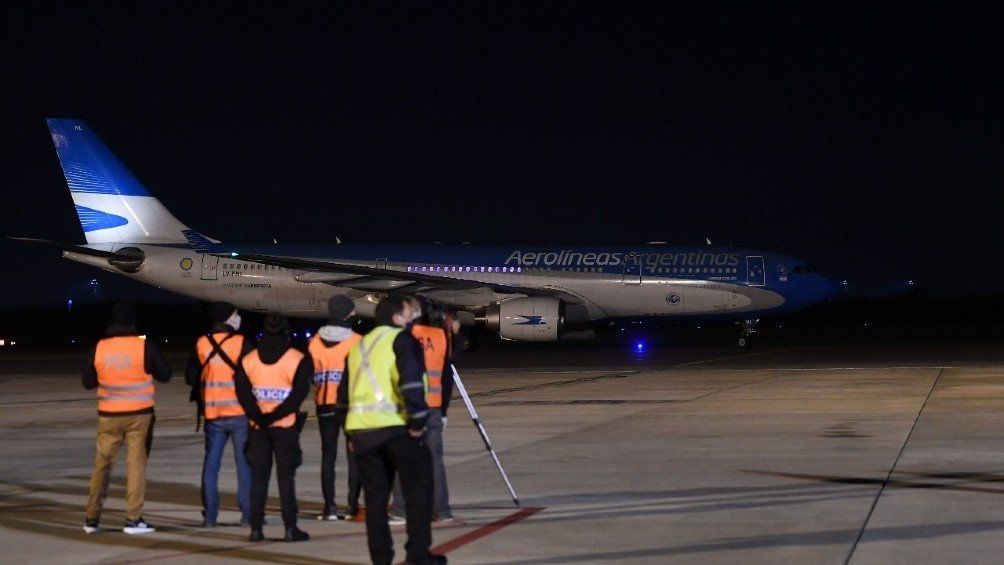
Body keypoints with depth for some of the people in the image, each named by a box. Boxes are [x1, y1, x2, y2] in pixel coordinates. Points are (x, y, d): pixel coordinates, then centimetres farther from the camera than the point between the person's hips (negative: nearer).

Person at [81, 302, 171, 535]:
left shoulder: (100, 348, -2)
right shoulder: (144, 346, -9)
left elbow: (88, 381, 9)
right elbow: (165, 374, 0)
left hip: (109, 416, 2)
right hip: (139, 414, -2)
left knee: (102, 464, 11)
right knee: (136, 464, 2)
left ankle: (92, 518, 14)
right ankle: (133, 519, 0)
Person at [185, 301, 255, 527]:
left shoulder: (201, 344, 3)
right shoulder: (242, 343, -9)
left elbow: (191, 377, 8)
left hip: (212, 414, 4)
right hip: (240, 413, -4)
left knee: (211, 464, 10)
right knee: (245, 464, 3)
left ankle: (210, 516, 8)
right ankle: (248, 514, 3)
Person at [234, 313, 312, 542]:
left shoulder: (248, 360, 4)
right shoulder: (297, 359, -5)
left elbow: (243, 393, -5)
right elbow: (299, 393, -14)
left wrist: (259, 417, -10)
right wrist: (275, 416, -14)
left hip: (258, 427, 3)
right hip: (285, 427, -3)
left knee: (258, 477, 8)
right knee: (286, 476, 1)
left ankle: (256, 528, 6)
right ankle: (291, 528, -1)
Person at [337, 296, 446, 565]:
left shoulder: (359, 346, 22)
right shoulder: (401, 339, 0)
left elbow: (344, 392, 23)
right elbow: (411, 380, -16)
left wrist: (351, 433, 25)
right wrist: (417, 420, -12)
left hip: (362, 430, 6)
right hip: (398, 427, -6)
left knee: (375, 495, 11)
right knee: (418, 489, 2)